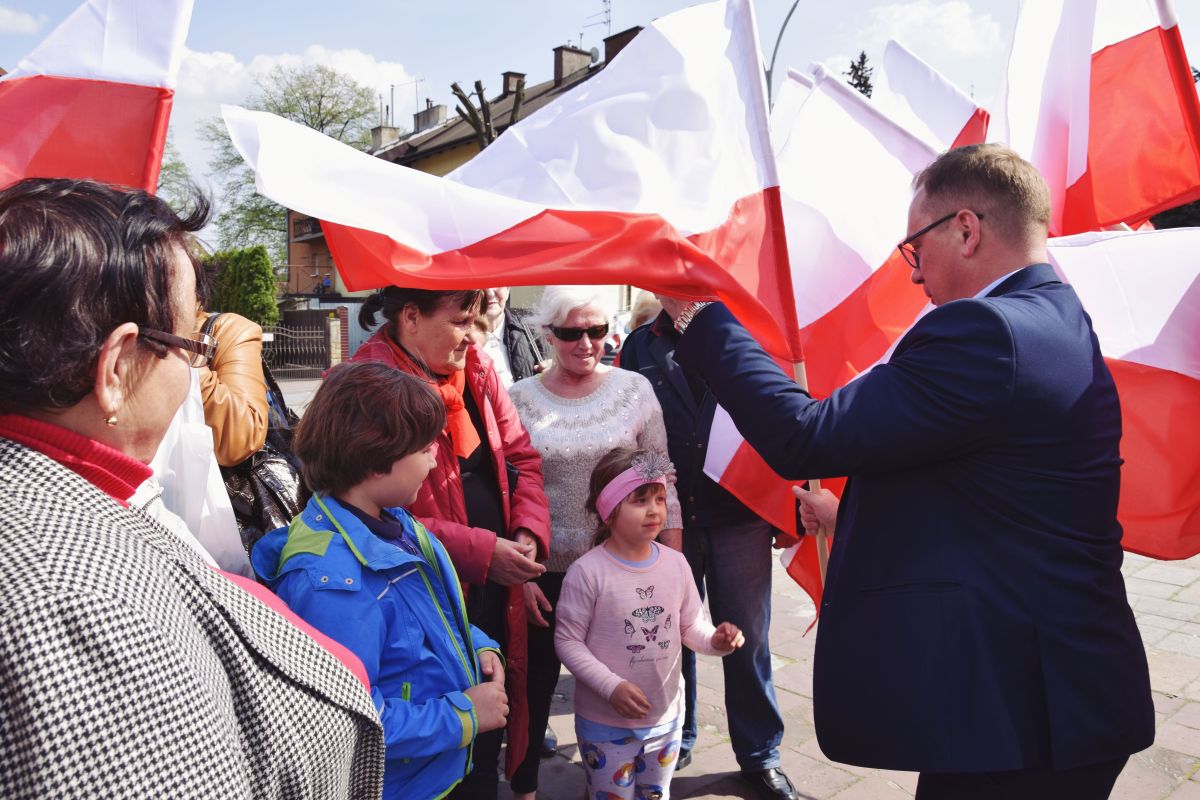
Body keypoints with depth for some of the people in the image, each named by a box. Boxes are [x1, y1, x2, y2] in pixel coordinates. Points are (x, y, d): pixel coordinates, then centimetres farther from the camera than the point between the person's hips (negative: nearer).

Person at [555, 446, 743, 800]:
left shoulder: (676, 564, -5)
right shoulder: (587, 571, -20)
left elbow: (690, 626, 4)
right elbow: (567, 640, -15)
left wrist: (715, 639, -17)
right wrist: (611, 686, -23)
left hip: (666, 718, 5)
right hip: (605, 723, -5)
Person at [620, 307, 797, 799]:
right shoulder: (640, 347, 6)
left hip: (740, 517, -1)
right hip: (664, 520, 1)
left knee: (748, 639, 9)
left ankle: (760, 754, 27)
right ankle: (673, 740, 34)